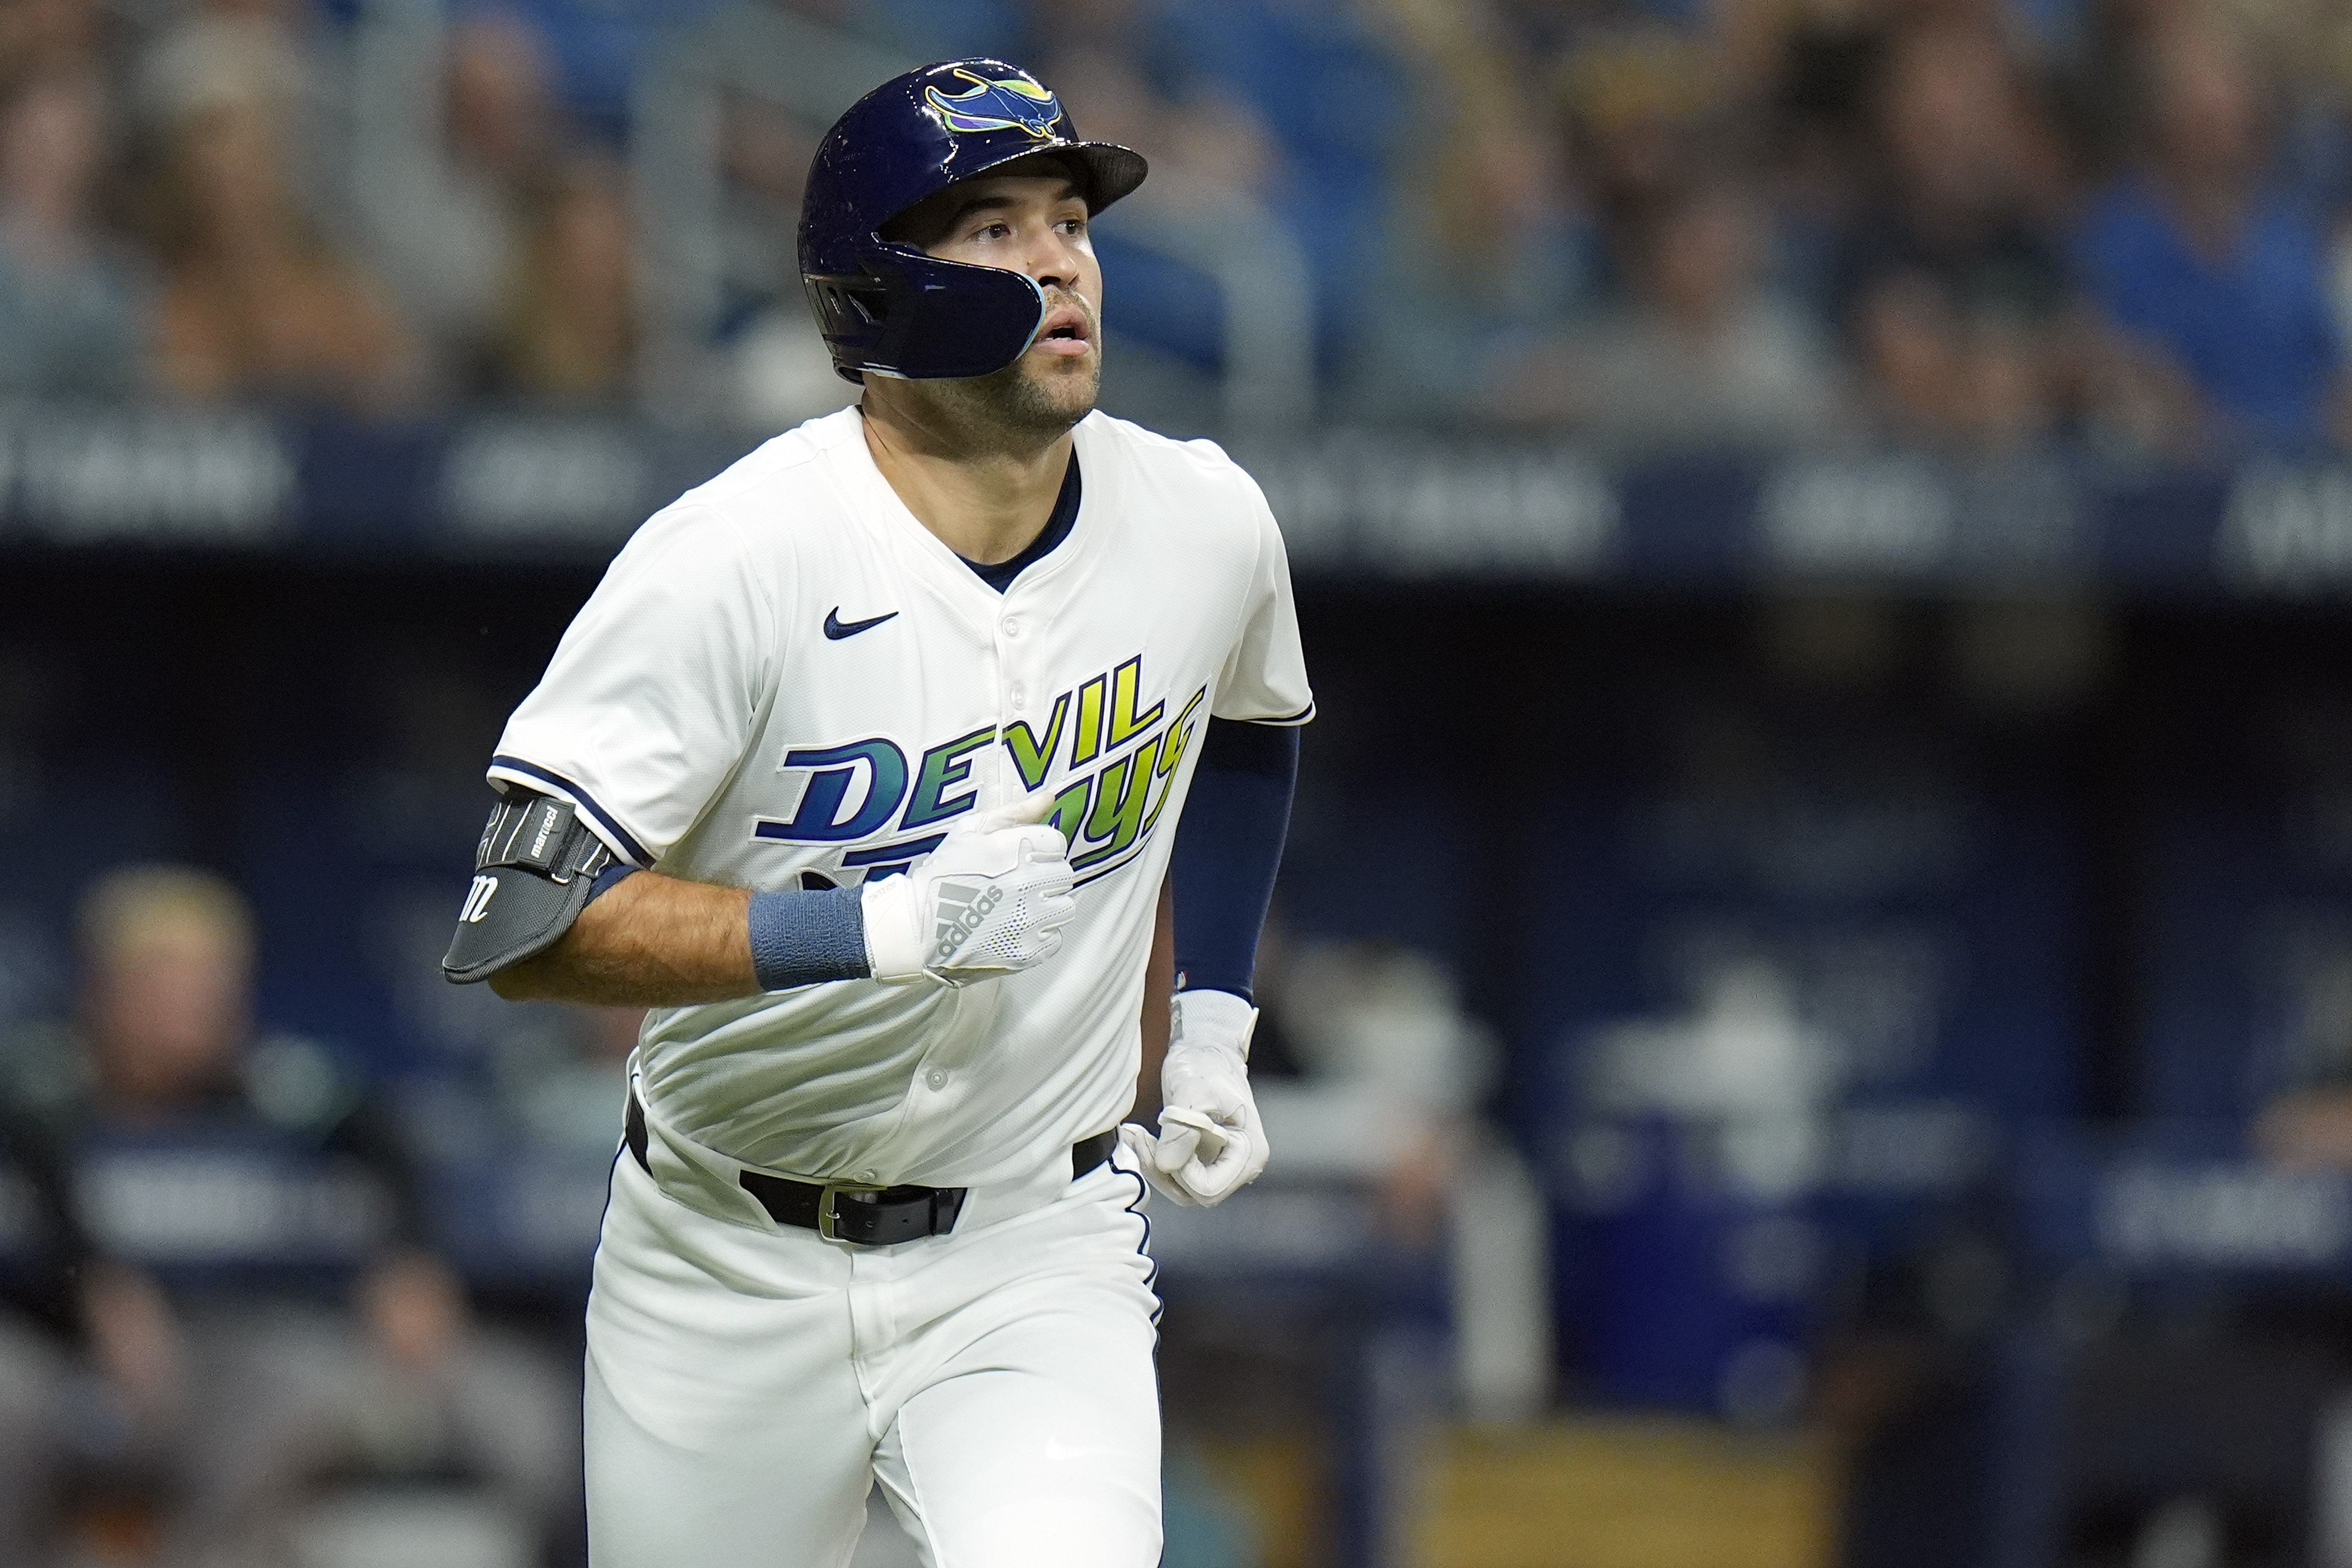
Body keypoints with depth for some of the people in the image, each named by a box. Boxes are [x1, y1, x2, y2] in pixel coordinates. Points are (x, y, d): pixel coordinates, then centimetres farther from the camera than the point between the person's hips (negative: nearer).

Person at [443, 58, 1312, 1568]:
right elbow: (524, 922, -23)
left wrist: (1208, 1018, 15)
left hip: (1039, 1259, 1)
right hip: (729, 1269, -1)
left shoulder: (1203, 524, -4)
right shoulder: (731, 560, -19)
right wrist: (875, 928, -29)